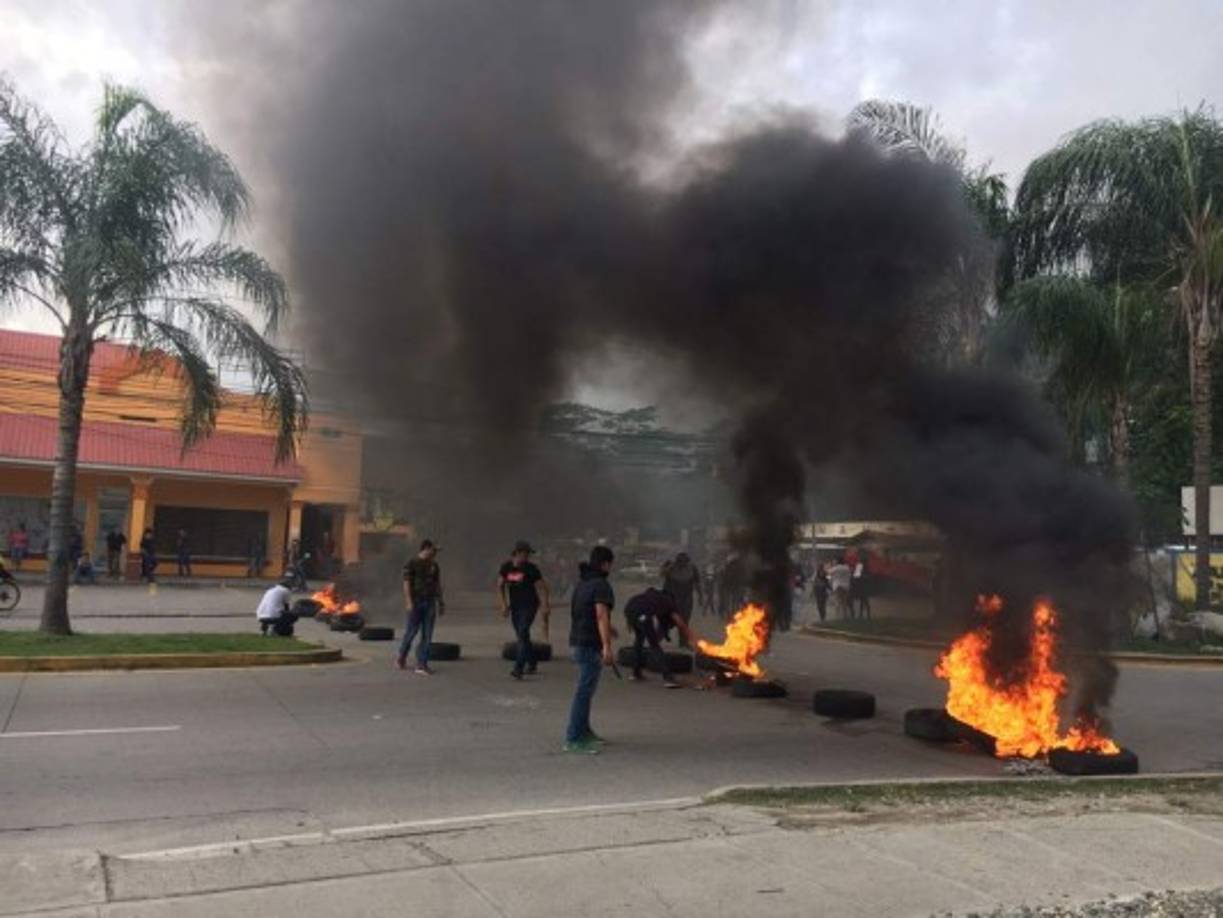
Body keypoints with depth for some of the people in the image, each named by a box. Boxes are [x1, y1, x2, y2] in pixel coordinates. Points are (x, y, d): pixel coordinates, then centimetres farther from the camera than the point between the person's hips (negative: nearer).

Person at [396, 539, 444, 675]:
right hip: (416, 603, -5)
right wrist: (409, 602, -17)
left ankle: (422, 665, 0)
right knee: (411, 632, 3)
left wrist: (441, 603, 12)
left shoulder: (434, 566, 12)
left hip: (430, 603, 5)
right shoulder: (412, 564, -4)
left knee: (427, 635, -1)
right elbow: (407, 584, -9)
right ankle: (401, 658, 25)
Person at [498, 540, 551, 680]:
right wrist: (504, 604, 0)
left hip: (529, 605, -5)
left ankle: (518, 668, -23)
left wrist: (546, 607, -10)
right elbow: (500, 586, 10)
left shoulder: (531, 569, -9)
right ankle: (532, 664, 30)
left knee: (523, 633, -18)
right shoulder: (506, 568, 1)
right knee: (522, 636, 13)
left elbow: (542, 588, -6)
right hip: (514, 606, 5)